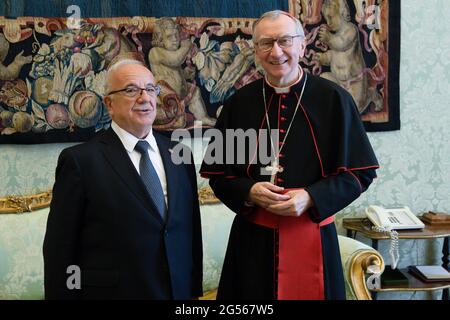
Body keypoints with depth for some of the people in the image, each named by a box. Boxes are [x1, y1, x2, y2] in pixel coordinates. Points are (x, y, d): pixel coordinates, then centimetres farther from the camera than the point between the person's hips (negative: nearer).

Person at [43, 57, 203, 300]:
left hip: (179, 291, 5)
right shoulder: (80, 160, -10)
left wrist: (194, 291, 5)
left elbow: (192, 232, 7)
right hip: (112, 291, -4)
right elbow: (59, 251, -9)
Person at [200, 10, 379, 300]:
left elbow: (361, 172, -2)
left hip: (313, 238, -1)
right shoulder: (239, 104, 2)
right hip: (252, 239, 2)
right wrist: (248, 192, -13)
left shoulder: (333, 99, -4)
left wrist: (311, 198, -16)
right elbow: (218, 174, 7)